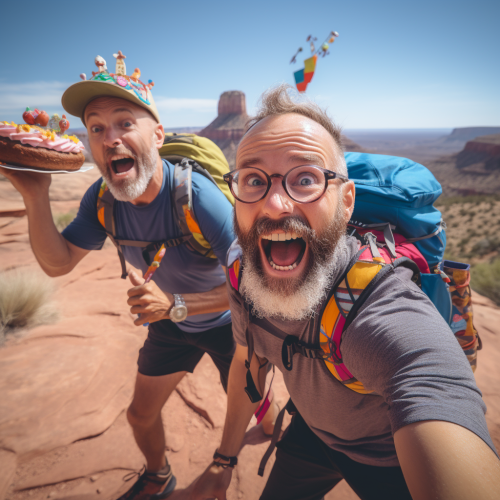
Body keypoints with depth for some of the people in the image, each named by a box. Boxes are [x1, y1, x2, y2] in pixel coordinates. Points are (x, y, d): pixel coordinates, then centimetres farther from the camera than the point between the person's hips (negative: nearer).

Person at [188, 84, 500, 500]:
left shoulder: (391, 317, -42)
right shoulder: (244, 275, -21)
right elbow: (248, 360, -4)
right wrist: (223, 463, 6)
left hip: (392, 462, -4)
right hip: (314, 431, 5)